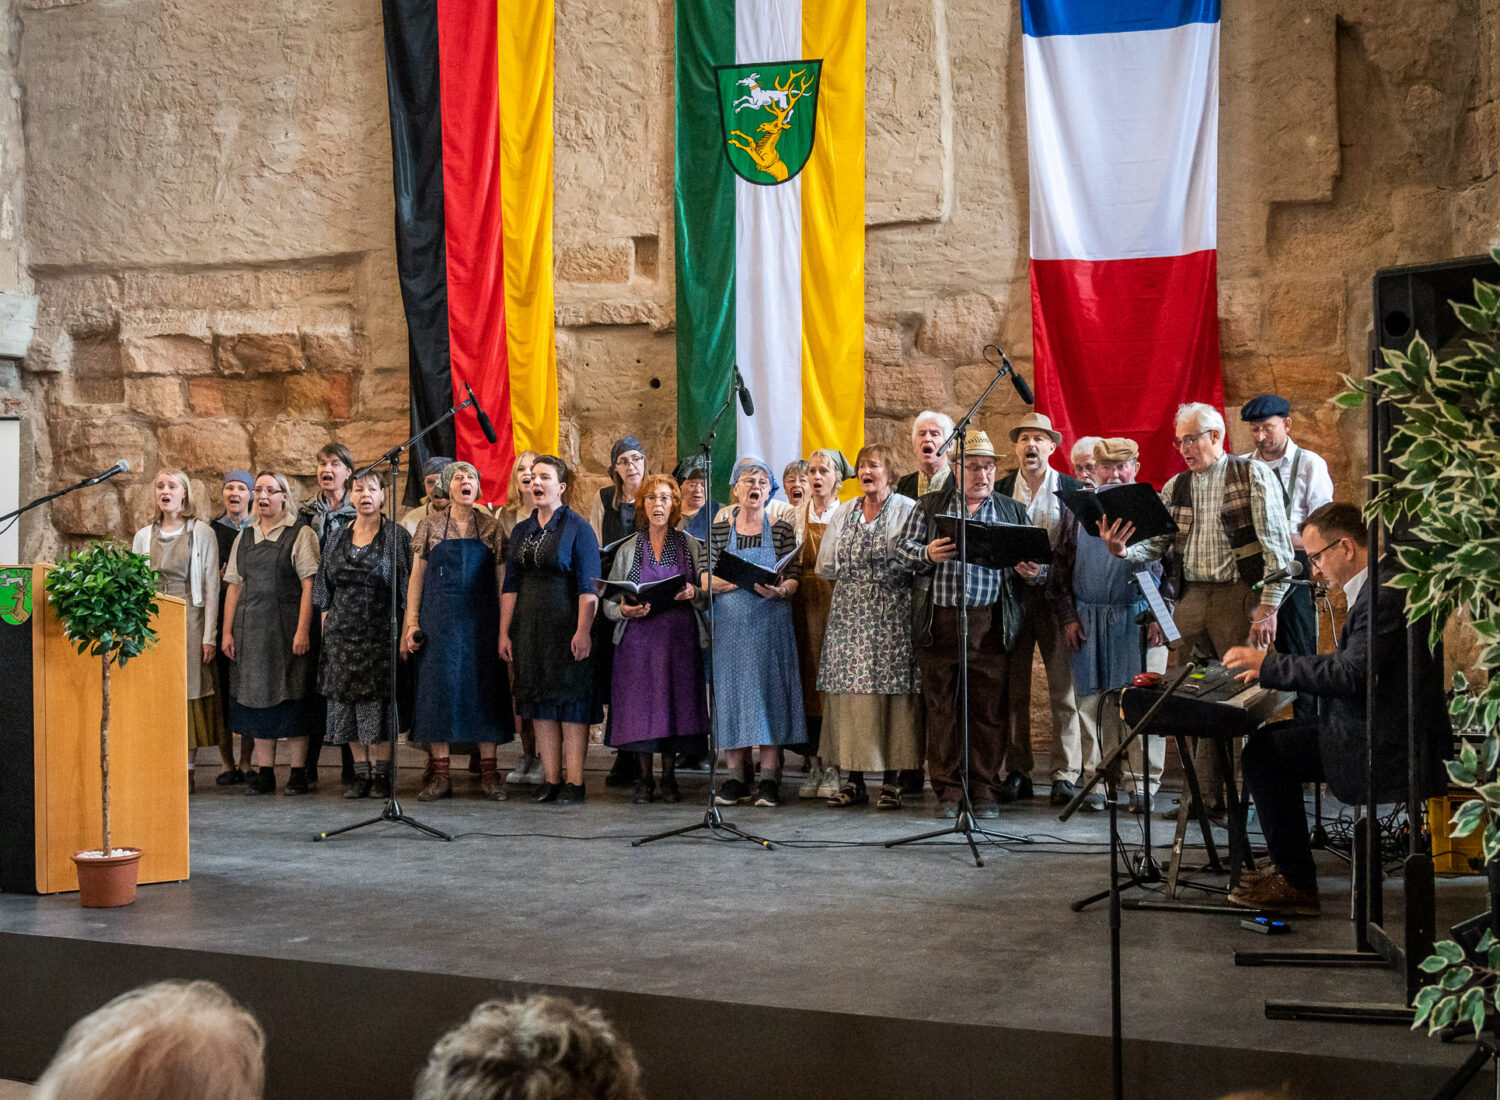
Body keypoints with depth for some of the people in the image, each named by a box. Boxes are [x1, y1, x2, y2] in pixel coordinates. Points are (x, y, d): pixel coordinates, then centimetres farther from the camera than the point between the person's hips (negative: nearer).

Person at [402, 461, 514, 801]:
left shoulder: (491, 527, 6)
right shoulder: (430, 526, 6)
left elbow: (501, 579, 5)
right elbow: (416, 576, 6)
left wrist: (504, 625, -1)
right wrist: (412, 623, -1)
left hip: (482, 620, 0)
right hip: (439, 620, 0)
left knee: (484, 688, 0)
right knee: (438, 688, 0)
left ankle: (488, 776, 5)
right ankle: (441, 776, 6)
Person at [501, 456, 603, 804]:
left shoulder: (577, 528, -5)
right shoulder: (522, 530, 12)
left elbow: (588, 586, -11)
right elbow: (511, 585, 12)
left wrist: (583, 631, -19)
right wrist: (504, 632, 6)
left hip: (566, 626, -5)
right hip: (530, 627, 6)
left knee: (571, 702, -3)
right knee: (540, 702, 6)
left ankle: (575, 782, 1)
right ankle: (550, 779, 12)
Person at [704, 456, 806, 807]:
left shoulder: (783, 530, 5)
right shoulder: (719, 529, 7)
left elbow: (793, 580, 0)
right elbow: (705, 580, 2)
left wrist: (779, 590, -22)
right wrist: (741, 579, -15)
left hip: (770, 625, -1)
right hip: (729, 626, 1)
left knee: (768, 691, -4)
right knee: (730, 692, 1)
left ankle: (768, 779, -1)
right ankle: (735, 777, 8)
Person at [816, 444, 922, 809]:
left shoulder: (907, 509, 2)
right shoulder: (844, 511, 16)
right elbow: (825, 566, 15)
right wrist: (856, 574, 5)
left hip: (891, 613, -4)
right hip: (849, 612, 4)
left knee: (890, 691, -7)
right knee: (848, 691, 0)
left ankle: (891, 782, -2)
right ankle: (853, 780, 5)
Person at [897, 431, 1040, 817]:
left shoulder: (1013, 511, 15)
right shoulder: (929, 507, 13)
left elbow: (1032, 561, 12)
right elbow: (905, 552, 7)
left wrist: (1032, 571, -11)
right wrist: (927, 554, -14)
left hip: (990, 622, 0)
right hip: (939, 621, 0)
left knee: (989, 708, -1)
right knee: (941, 706, 1)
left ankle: (985, 789, 9)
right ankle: (947, 790, 10)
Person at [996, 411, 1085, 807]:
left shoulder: (1073, 490, 4)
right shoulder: (999, 490, 9)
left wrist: (1073, 609, -7)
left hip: (1057, 596, -2)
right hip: (1011, 594, 2)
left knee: (1064, 686, -3)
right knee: (1013, 689, 3)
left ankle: (1066, 774, 3)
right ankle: (1017, 772, 9)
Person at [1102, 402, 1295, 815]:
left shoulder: (1253, 474, 0)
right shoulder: (1175, 487, 15)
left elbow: (1277, 545, -6)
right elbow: (1154, 543, 12)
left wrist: (1268, 607, -13)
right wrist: (1122, 550, -11)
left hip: (1239, 596, -5)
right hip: (1190, 598, 5)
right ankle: (1206, 795, 11)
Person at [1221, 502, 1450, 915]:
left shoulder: (1386, 595, -20)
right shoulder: (1380, 583, 13)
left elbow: (1352, 675, -27)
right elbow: (1350, 669, 16)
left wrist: (1270, 665, -18)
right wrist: (1272, 670, 7)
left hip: (1385, 745, -11)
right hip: (1377, 727, 11)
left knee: (1263, 752, -13)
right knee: (1269, 739, 16)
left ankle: (1296, 884, -4)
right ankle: (1288, 866, 22)